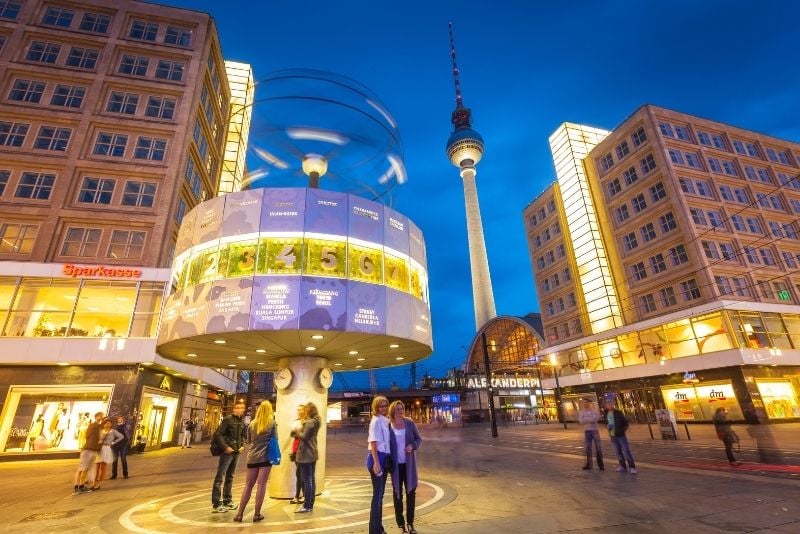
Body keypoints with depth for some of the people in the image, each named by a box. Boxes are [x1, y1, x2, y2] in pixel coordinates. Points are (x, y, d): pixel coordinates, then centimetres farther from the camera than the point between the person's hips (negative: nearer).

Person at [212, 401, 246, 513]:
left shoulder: (242, 422, 8)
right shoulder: (228, 419, -11)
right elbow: (218, 434, -14)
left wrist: (242, 445, 4)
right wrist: (225, 447, -19)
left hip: (236, 452, 7)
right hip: (227, 452, -7)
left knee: (230, 477, 17)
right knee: (220, 477, -2)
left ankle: (227, 500, 26)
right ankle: (217, 503, 5)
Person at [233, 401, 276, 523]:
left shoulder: (252, 423, 4)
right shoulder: (272, 422, -5)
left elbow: (248, 441, 15)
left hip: (252, 457, 3)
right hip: (265, 457, -3)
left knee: (248, 485, 14)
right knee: (261, 485, 3)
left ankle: (239, 514, 16)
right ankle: (257, 514, 7)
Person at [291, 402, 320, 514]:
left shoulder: (310, 422, -17)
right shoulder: (315, 422, 13)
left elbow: (304, 437, -19)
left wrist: (297, 431, -3)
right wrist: (299, 431, 5)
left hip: (306, 455, -10)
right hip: (312, 454, 10)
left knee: (306, 480, -3)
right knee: (311, 480, 13)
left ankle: (307, 506, 2)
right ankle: (310, 504, 20)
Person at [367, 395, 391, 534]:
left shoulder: (385, 421, 13)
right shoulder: (376, 420, -13)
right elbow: (373, 442, -18)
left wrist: (382, 462, 12)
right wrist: (376, 462, -23)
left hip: (384, 458, 9)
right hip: (378, 458, -9)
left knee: (380, 494, 16)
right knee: (377, 495, -3)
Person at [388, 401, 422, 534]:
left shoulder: (410, 423, -3)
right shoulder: (388, 426, -8)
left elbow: (419, 438, 4)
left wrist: (412, 445, -17)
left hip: (409, 463, 2)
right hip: (395, 464, -1)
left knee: (411, 491, 7)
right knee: (397, 492, 8)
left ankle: (410, 523, 21)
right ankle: (401, 523, 21)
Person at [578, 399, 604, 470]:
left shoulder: (594, 410, -3)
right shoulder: (581, 412, 4)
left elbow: (595, 419, -19)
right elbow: (581, 421, -9)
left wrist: (585, 419, -13)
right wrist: (590, 420, -18)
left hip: (595, 430, -3)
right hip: (586, 431, 3)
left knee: (598, 447, -1)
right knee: (588, 448, 8)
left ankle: (600, 464, 8)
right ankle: (589, 464, 16)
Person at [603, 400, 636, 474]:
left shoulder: (618, 413, -9)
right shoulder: (606, 414, 4)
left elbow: (626, 423, -5)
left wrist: (623, 430, -14)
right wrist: (608, 426, -3)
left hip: (621, 435, -4)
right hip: (613, 436, 4)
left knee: (626, 451, -5)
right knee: (618, 452, 10)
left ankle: (632, 467, 4)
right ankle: (622, 467, 21)